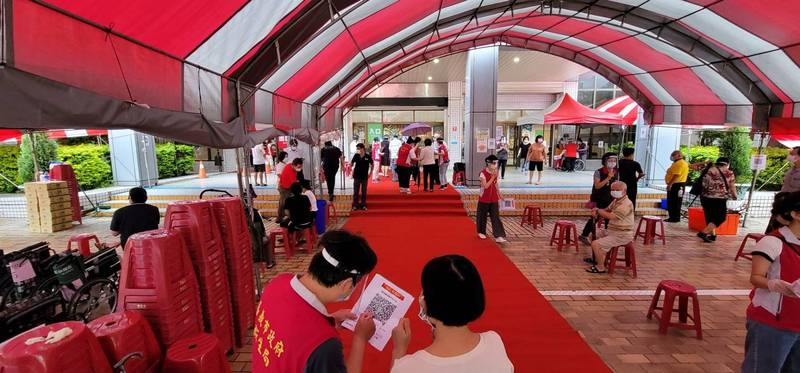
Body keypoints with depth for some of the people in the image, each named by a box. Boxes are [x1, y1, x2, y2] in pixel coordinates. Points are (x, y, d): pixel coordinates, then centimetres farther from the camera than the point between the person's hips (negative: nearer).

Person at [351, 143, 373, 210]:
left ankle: (363, 205, 19)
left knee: (364, 192, 9)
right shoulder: (356, 156, -4)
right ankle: (355, 205, 11)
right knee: (356, 191, 4)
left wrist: (370, 173, 3)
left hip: (365, 177, -1)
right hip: (357, 176, 1)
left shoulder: (368, 156, -7)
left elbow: (372, 165, 6)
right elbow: (351, 164, 5)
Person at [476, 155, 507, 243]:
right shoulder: (483, 173, -15)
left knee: (496, 217, -1)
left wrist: (499, 194, 11)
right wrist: (493, 177, -23)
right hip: (484, 199, -4)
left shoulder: (495, 172, 4)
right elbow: (485, 186, -22)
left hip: (494, 199, 4)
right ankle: (481, 232, 30)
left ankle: (498, 236, -3)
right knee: (482, 216, 11)